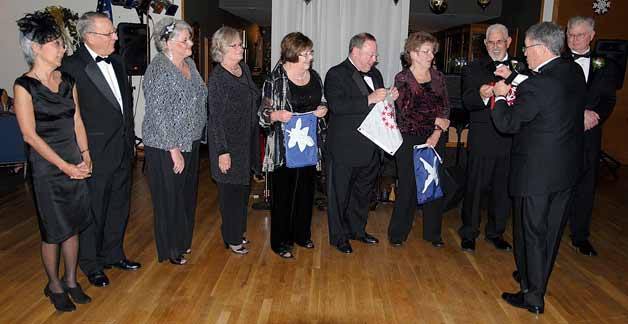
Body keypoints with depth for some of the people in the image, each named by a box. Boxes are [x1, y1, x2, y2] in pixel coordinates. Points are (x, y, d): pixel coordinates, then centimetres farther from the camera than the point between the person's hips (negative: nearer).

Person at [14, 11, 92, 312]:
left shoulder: (67, 81, 6)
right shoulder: (24, 86, -10)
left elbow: (77, 121, 8)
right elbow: (30, 135, -13)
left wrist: (85, 157, -2)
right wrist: (65, 166, -14)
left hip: (75, 165, 5)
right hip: (47, 169, -5)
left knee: (73, 226, 13)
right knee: (53, 232, 6)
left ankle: (71, 281, 29)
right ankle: (54, 286, 26)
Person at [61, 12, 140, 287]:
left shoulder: (117, 63, 9)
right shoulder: (71, 67, -15)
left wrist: (129, 136, 14)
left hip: (123, 149, 7)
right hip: (96, 153, -7)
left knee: (119, 207, 19)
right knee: (94, 211, 8)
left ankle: (113, 254, 37)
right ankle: (91, 265, 27)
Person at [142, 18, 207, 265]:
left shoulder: (189, 63, 8)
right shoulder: (159, 69, -18)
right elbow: (158, 113, -20)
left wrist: (194, 139, 14)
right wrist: (174, 149, -20)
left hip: (190, 142, 8)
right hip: (166, 147, -8)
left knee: (187, 194, 18)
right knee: (170, 198, 6)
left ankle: (182, 240, 37)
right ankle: (170, 250, 23)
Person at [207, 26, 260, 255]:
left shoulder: (244, 69, 5)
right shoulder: (217, 78, -17)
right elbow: (216, 118, -19)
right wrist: (223, 152, -20)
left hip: (247, 140, 8)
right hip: (228, 143, -8)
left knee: (244, 187, 18)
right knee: (231, 191, 4)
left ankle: (239, 231, 35)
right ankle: (232, 239, 20)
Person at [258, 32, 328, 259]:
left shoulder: (314, 76, 7)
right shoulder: (275, 79, -10)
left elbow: (321, 103, 20)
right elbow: (263, 114, -8)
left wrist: (322, 109, -2)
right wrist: (277, 115, -28)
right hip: (284, 146, -6)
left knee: (306, 189, 14)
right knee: (283, 193, 2)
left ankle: (302, 234, 32)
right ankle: (280, 242, 17)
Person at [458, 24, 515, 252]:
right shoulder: (473, 69, 3)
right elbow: (467, 101, -10)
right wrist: (481, 96, -31)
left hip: (511, 139, 3)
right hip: (483, 139, -3)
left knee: (503, 189, 13)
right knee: (475, 187, 4)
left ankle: (495, 232, 30)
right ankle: (468, 233, 18)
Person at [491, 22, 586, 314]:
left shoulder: (537, 85, -24)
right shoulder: (575, 72, 2)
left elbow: (507, 124, -17)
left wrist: (501, 96, 0)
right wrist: (515, 90, 9)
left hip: (537, 172, -8)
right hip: (568, 168, 8)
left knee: (531, 232, 6)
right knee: (551, 230, 20)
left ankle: (533, 297, 18)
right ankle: (536, 278, 40)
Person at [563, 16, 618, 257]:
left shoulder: (605, 66, 10)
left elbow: (608, 99, 3)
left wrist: (595, 115, -18)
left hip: (589, 134, 3)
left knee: (585, 186, 9)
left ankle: (580, 237, 21)